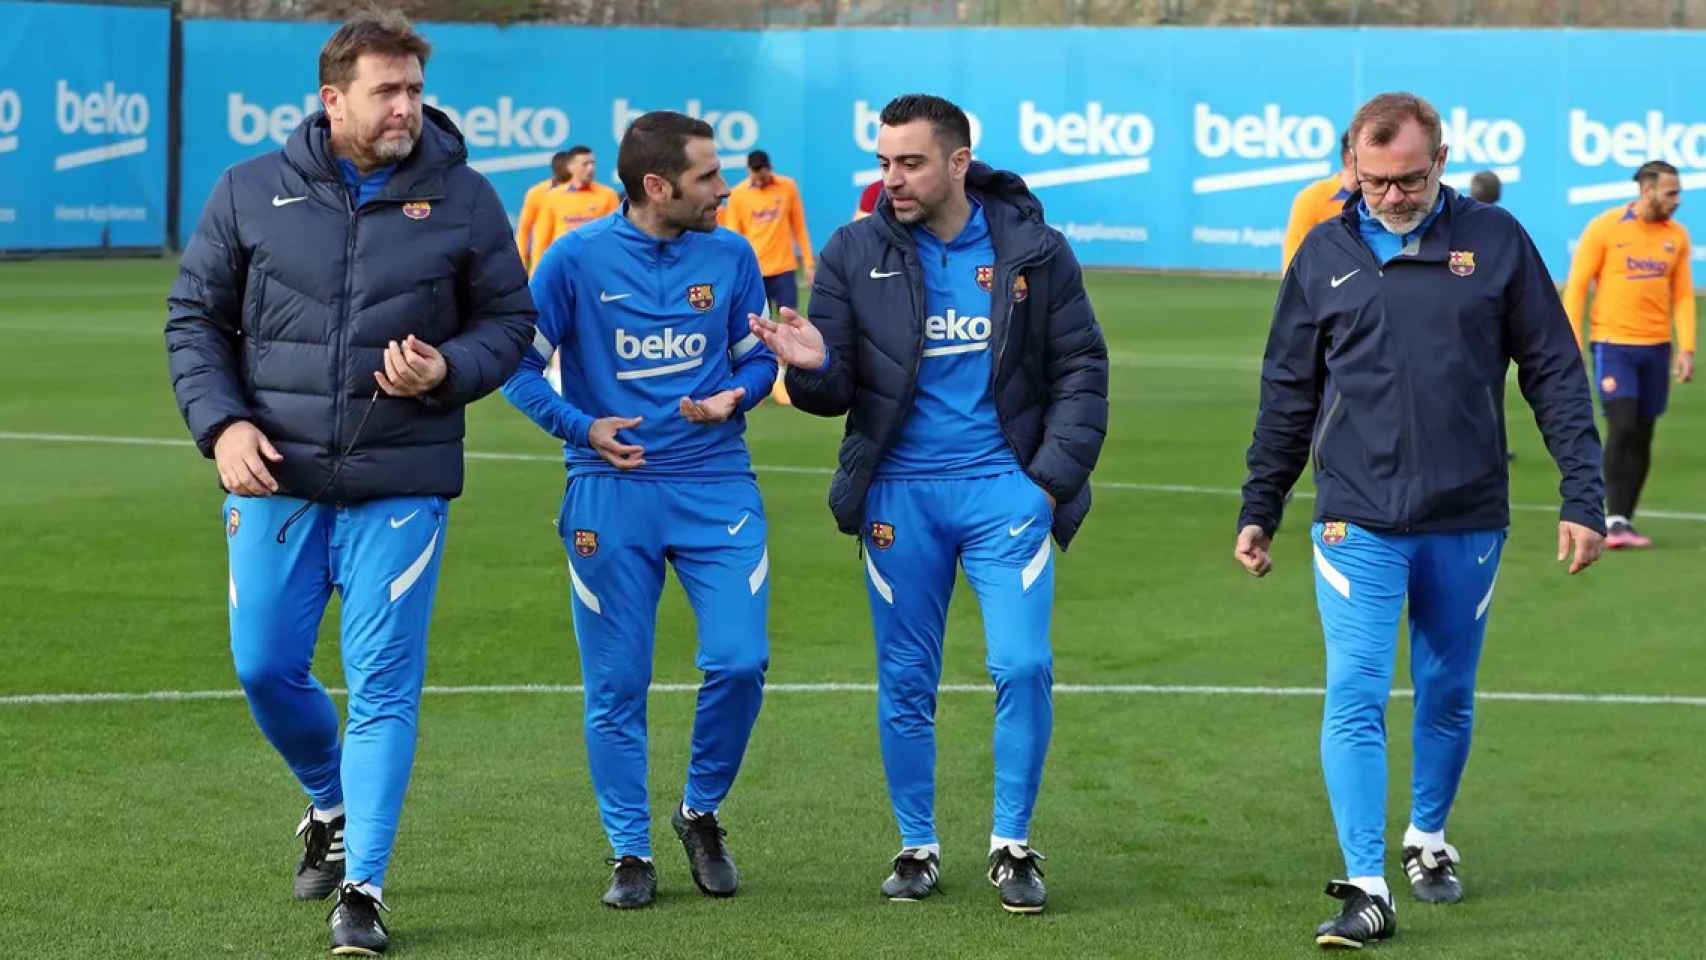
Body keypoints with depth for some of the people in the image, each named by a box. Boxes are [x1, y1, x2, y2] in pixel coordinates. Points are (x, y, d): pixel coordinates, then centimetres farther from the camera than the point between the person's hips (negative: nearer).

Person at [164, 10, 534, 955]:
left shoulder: (462, 198, 1)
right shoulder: (250, 192, 2)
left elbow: (509, 320, 7)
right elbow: (194, 318, 8)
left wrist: (449, 370, -13)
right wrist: (220, 423, -6)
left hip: (400, 487, -1)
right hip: (274, 480, 2)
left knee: (382, 684, -4)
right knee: (265, 668, 6)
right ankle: (331, 804, 35)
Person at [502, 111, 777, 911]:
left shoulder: (730, 256, 2)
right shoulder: (576, 259, -6)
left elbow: (757, 355, 12)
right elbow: (521, 366, 0)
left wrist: (733, 398, -9)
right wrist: (583, 427, -11)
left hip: (716, 487, 2)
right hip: (611, 493, -2)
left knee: (739, 660, -9)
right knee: (616, 685, 1)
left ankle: (702, 811, 16)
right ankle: (630, 853, 15)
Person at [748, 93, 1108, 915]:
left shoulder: (1032, 250, 1)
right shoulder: (855, 255, 1)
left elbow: (1081, 369, 5)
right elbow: (835, 393, 2)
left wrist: (1053, 473, -5)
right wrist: (813, 367, -22)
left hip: (1004, 486, -1)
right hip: (899, 497, 1)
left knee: (1023, 666, -9)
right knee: (904, 683, 7)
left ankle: (1011, 846, 6)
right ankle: (917, 848, 21)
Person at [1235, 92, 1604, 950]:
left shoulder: (1495, 241, 0)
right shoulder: (1325, 254, 3)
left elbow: (1554, 374, 3)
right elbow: (1287, 393, 11)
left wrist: (1583, 496, -2)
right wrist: (1258, 510, 12)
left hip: (1467, 523, 1)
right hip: (1357, 522, 0)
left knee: (1449, 696, 13)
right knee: (1355, 698, -10)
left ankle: (1428, 838, 35)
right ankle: (1366, 890, -10)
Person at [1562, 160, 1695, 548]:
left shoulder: (1677, 236, 7)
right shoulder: (1605, 228, -6)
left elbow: (1683, 296, 12)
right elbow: (1576, 287, -4)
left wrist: (1686, 348, 1)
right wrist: (1572, 347, -9)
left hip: (1655, 347, 4)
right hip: (1613, 344, -4)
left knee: (1642, 436, 5)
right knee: (1622, 426, -14)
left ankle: (1625, 521, 14)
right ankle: (1613, 519, -6)